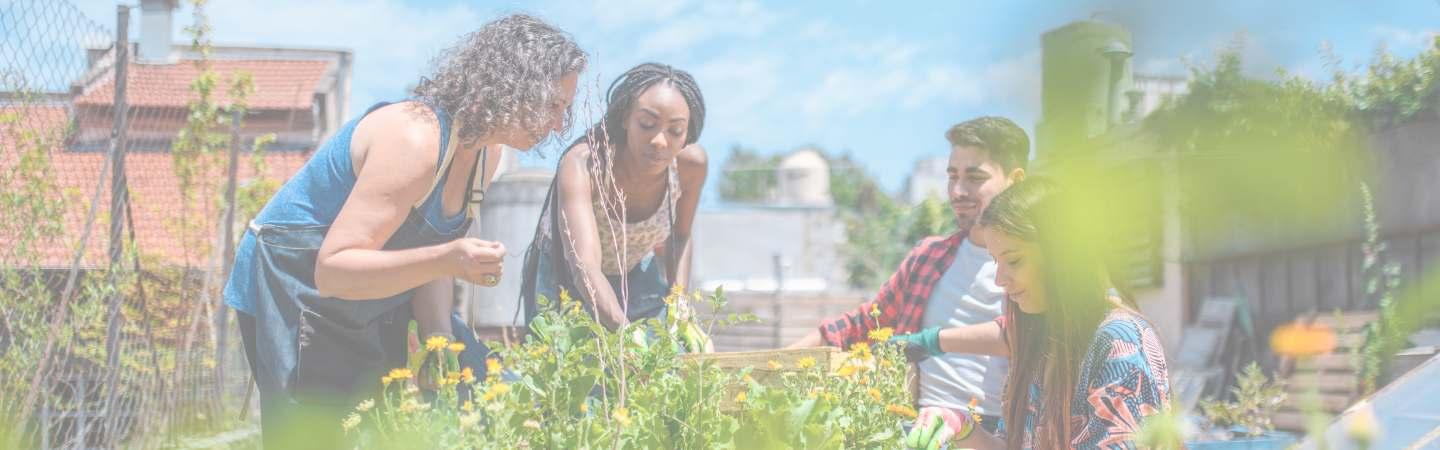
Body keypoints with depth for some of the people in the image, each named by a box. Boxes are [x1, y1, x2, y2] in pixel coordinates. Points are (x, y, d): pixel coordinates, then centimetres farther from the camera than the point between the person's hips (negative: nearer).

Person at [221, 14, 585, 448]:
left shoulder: (484, 152, -2)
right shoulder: (414, 139, -30)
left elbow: (425, 256, 5)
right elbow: (332, 271, -33)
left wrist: (441, 341, -10)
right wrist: (443, 261, -45)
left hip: (369, 306, 9)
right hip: (294, 295, -9)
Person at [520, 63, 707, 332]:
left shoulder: (690, 163, -23)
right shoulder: (582, 165, -37)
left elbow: (680, 236, -1)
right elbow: (585, 269, -49)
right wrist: (630, 337, -64)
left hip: (637, 274, 4)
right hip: (564, 277, -3)